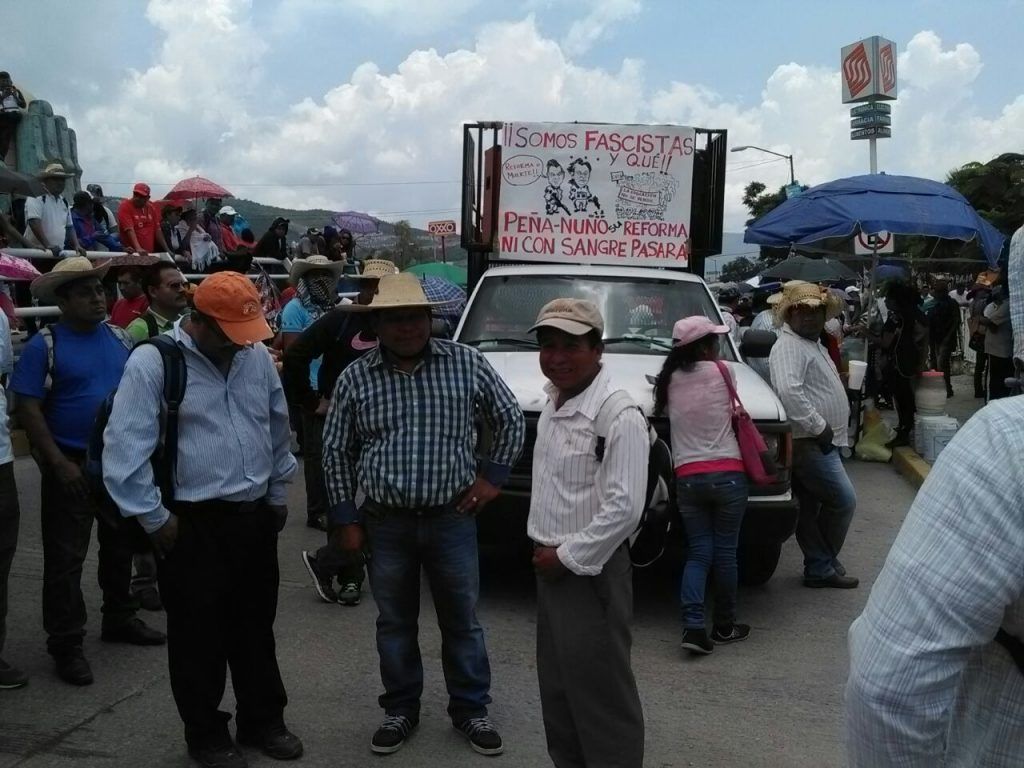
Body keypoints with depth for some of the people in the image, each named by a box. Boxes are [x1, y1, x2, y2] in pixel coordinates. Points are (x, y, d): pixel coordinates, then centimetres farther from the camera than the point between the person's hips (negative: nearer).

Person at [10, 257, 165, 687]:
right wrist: (60, 464, -18)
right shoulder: (44, 346, -11)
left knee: (120, 547, 17)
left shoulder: (119, 338, 4)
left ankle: (119, 619, 34)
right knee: (65, 558, 0)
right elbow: (28, 409, -14)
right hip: (72, 466, -5)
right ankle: (65, 645, 10)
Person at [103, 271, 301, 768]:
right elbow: (124, 448, -15)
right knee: (199, 636, 6)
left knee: (255, 628, 16)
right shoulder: (153, 362, -13)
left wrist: (278, 494, 16)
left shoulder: (257, 356, 5)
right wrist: (153, 518, -14)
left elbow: (278, 429, 16)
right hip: (193, 524, -5)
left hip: (255, 517, 5)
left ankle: (263, 721, 31)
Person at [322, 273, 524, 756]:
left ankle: (470, 710, 27)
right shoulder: (355, 378, -2)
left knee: (462, 621, 10)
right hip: (386, 523, 1)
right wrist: (345, 520, 1)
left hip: (452, 519, -1)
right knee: (394, 624, 13)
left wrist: (493, 476, 1)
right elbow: (336, 452, 4)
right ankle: (400, 710, 30)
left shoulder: (466, 363, -4)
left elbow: (510, 420, 6)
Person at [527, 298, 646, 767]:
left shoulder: (619, 416, -19)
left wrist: (567, 556, -16)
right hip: (552, 568, 9)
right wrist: (545, 551, 11)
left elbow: (624, 508, -23)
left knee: (599, 692, 0)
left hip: (591, 572, -9)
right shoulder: (553, 404, 9)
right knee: (557, 688, 19)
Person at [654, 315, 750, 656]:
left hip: (687, 478, 3)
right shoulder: (721, 371, -3)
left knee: (698, 553, 8)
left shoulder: (669, 380, 5)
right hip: (727, 474, -3)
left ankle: (693, 625, -5)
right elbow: (733, 411, 11)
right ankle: (724, 626, 19)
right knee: (725, 552, 8)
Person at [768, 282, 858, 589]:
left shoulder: (812, 344, 19)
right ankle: (823, 565, 5)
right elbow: (788, 391, -29)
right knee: (844, 500, -7)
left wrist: (825, 429, 17)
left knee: (811, 507, 12)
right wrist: (819, 427, -25)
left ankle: (819, 567, 19)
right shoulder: (789, 346, -14)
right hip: (809, 442, -10)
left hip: (817, 441, 10)